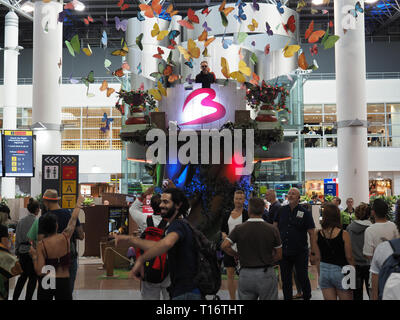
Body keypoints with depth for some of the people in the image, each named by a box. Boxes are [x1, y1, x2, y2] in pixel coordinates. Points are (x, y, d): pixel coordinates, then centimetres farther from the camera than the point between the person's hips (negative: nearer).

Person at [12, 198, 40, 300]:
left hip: (22, 252, 6)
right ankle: (28, 298, 8)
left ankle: (15, 297, 19)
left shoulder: (21, 221, 3)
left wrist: (17, 252, 17)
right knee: (33, 277, 6)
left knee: (23, 275, 19)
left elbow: (17, 238, 8)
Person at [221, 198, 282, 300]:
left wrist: (238, 255, 4)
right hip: (266, 274, -1)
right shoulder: (272, 229, -4)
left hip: (246, 274, 1)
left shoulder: (239, 229, -4)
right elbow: (279, 255, 0)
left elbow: (224, 246, -13)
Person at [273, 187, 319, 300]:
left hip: (300, 253, -3)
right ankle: (287, 297, 26)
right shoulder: (281, 210, 4)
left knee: (303, 278, 5)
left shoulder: (305, 213, -5)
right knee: (285, 280, 11)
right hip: (284, 252, 3)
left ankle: (307, 297, 27)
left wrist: (314, 253, -10)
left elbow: (312, 234, -6)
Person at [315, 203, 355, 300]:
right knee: (346, 297, 12)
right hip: (340, 270, -3)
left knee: (329, 298, 11)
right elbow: (349, 257, -8)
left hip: (323, 270, 3)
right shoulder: (343, 234, -13)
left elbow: (317, 257, 1)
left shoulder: (317, 234, -6)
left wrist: (319, 273, 13)